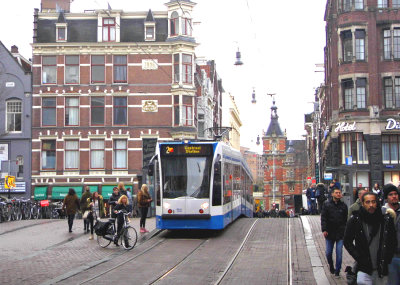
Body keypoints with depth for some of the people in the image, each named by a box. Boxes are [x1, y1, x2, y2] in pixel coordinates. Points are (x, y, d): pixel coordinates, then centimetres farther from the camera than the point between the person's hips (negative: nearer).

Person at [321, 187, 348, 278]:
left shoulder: (343, 206, 6)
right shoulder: (327, 205, 2)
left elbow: (346, 220, 10)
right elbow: (323, 218, -2)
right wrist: (324, 229, -11)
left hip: (340, 234, 0)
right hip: (329, 233, 0)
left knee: (339, 253, -1)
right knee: (328, 253, 7)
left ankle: (337, 271, 11)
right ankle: (331, 266, 32)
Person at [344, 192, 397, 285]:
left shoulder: (386, 220, 0)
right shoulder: (355, 220, -4)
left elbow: (393, 242, 10)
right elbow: (347, 242, 4)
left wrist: (387, 259, 2)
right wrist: (359, 258, -4)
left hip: (382, 269, 2)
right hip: (364, 268, -2)